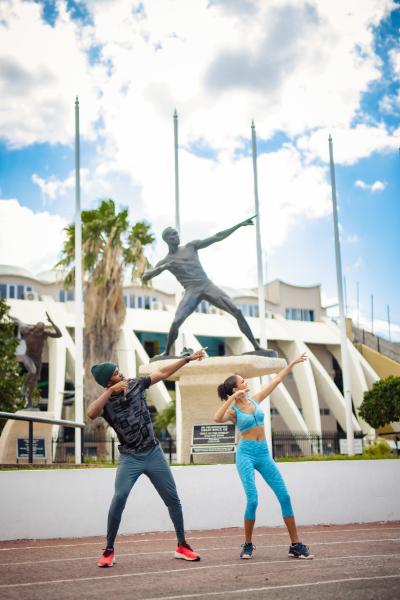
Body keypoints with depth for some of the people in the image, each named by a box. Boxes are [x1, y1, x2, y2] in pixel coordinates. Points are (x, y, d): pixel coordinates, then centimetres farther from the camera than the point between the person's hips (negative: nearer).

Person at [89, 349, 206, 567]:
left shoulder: (135, 384, -2)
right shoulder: (106, 401, -13)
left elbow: (162, 373, 7)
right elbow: (91, 413, -36)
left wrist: (188, 358, 6)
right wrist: (111, 391, -35)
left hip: (154, 453, 4)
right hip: (130, 458, -4)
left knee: (173, 499, 6)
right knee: (119, 498, -22)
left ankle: (182, 546, 21)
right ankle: (109, 551, -8)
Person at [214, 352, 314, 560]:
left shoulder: (255, 400, 10)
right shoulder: (232, 410, -5)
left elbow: (276, 380, 16)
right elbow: (217, 418, -28)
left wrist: (292, 363, 18)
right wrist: (232, 399, -30)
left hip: (264, 454, 5)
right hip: (246, 454, -5)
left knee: (285, 497, -3)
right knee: (252, 500, -17)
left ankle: (296, 545, 2)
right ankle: (248, 545, 3)